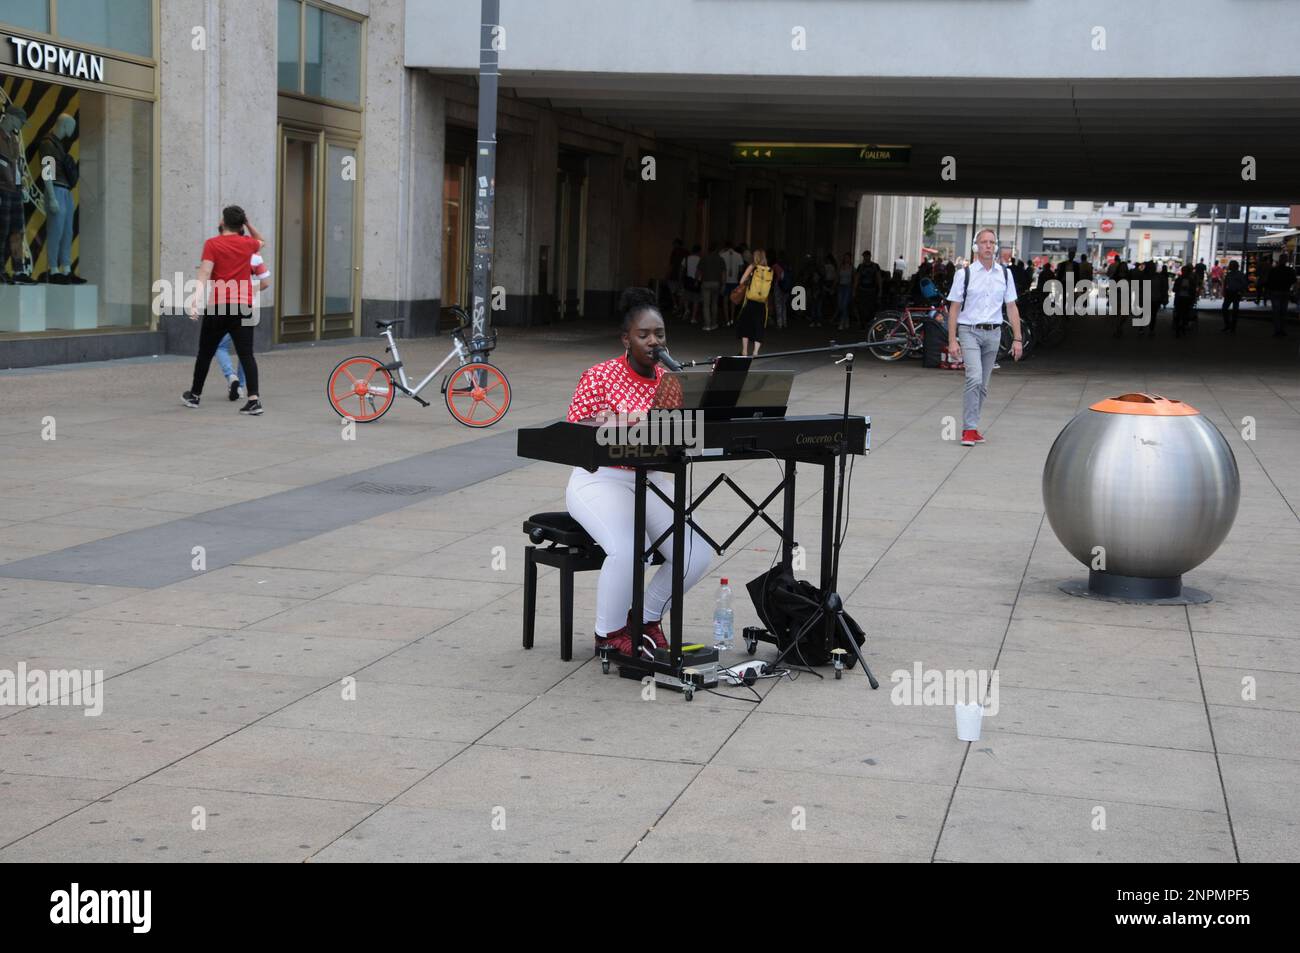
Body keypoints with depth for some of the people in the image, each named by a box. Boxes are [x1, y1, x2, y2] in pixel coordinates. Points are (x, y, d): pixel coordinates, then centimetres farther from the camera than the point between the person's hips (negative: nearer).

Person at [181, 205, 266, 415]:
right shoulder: (247, 244, 8)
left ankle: (194, 395, 28)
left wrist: (196, 300, -22)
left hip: (218, 306, -2)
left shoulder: (212, 244, -2)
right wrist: (248, 223, 25)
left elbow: (205, 274, -15)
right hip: (244, 305, 2)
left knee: (205, 352, 14)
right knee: (246, 354, -4)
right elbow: (261, 241, 34)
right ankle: (254, 399, -18)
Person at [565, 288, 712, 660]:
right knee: (627, 549, -33)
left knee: (697, 554, -16)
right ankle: (609, 632, -7)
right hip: (602, 479, -5)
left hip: (653, 480, 5)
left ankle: (648, 617, 11)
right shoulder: (599, 376, -6)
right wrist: (601, 422, -28)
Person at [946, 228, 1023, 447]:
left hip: (993, 333, 4)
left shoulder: (1004, 274, 7)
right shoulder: (965, 273, -2)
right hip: (969, 331, -4)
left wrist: (1017, 339, 4)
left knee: (983, 385, 8)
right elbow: (954, 308, -1)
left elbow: (1011, 308, 10)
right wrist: (952, 340, -7)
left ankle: (971, 427, 18)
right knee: (974, 378, -19)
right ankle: (969, 429, -15)